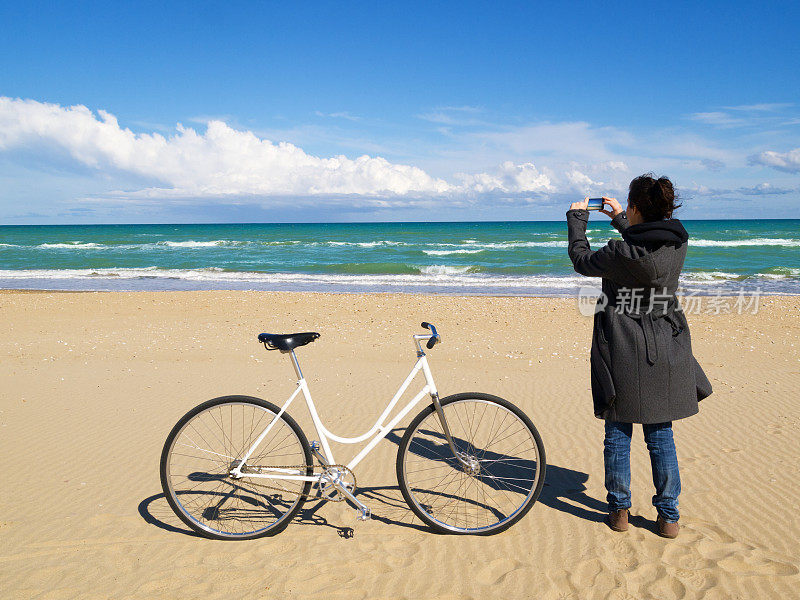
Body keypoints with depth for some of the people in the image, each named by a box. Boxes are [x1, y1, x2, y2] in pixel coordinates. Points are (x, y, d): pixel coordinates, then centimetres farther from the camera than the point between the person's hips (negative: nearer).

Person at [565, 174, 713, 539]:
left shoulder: (622, 253, -21)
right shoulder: (678, 244, -4)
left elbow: (582, 261, -2)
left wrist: (576, 218, 11)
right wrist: (618, 220, 28)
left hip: (623, 352, -5)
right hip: (664, 353, 5)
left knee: (618, 433, 10)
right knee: (661, 435, 14)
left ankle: (619, 510, 21)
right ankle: (668, 517, 21)